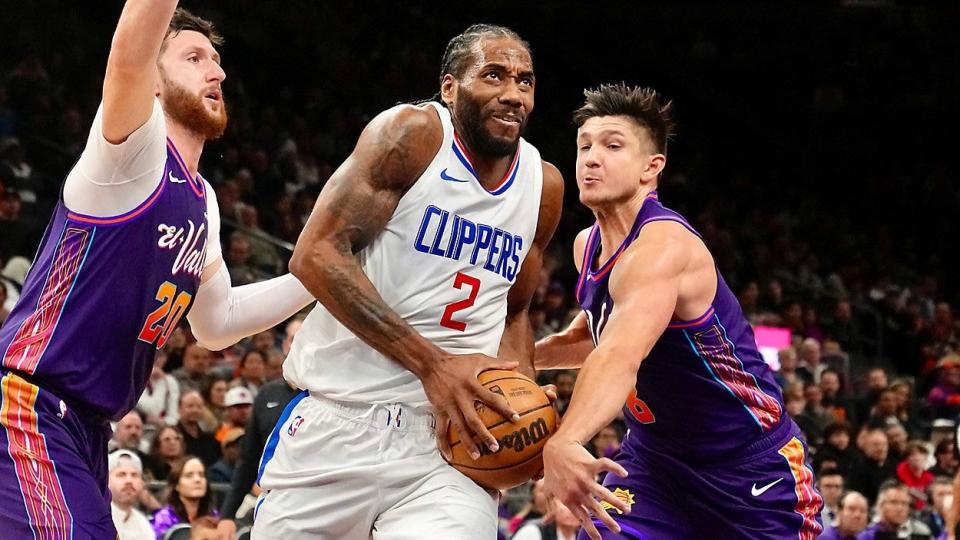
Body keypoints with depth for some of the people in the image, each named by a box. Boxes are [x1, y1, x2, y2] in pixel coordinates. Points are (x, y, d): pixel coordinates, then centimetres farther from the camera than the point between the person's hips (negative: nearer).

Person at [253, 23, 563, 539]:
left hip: (452, 426, 3)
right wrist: (432, 364, -20)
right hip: (339, 419, -3)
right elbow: (315, 254, -16)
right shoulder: (412, 134, -8)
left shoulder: (544, 187, 9)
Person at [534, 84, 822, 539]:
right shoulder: (587, 247, 2)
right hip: (655, 456, 7)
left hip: (751, 466, -7)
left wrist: (565, 442, -63)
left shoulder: (662, 245, -26)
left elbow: (620, 357, -45)